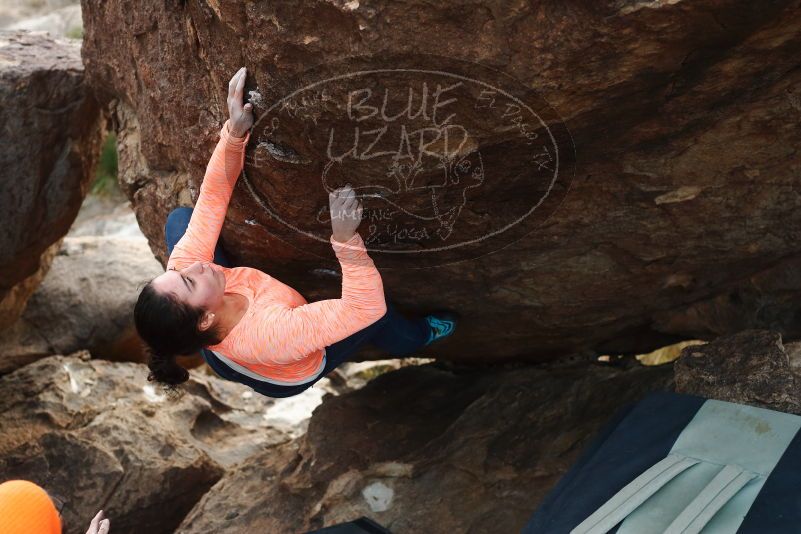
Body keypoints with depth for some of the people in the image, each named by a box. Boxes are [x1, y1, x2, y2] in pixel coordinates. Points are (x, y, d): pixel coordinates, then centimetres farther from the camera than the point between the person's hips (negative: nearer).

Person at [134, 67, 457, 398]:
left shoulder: (182, 266, -36)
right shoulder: (271, 333, -52)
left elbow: (212, 196, -26)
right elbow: (368, 306, -47)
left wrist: (235, 133, -36)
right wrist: (345, 239, -56)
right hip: (290, 379, -4)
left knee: (179, 217, 0)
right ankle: (415, 337, 18)